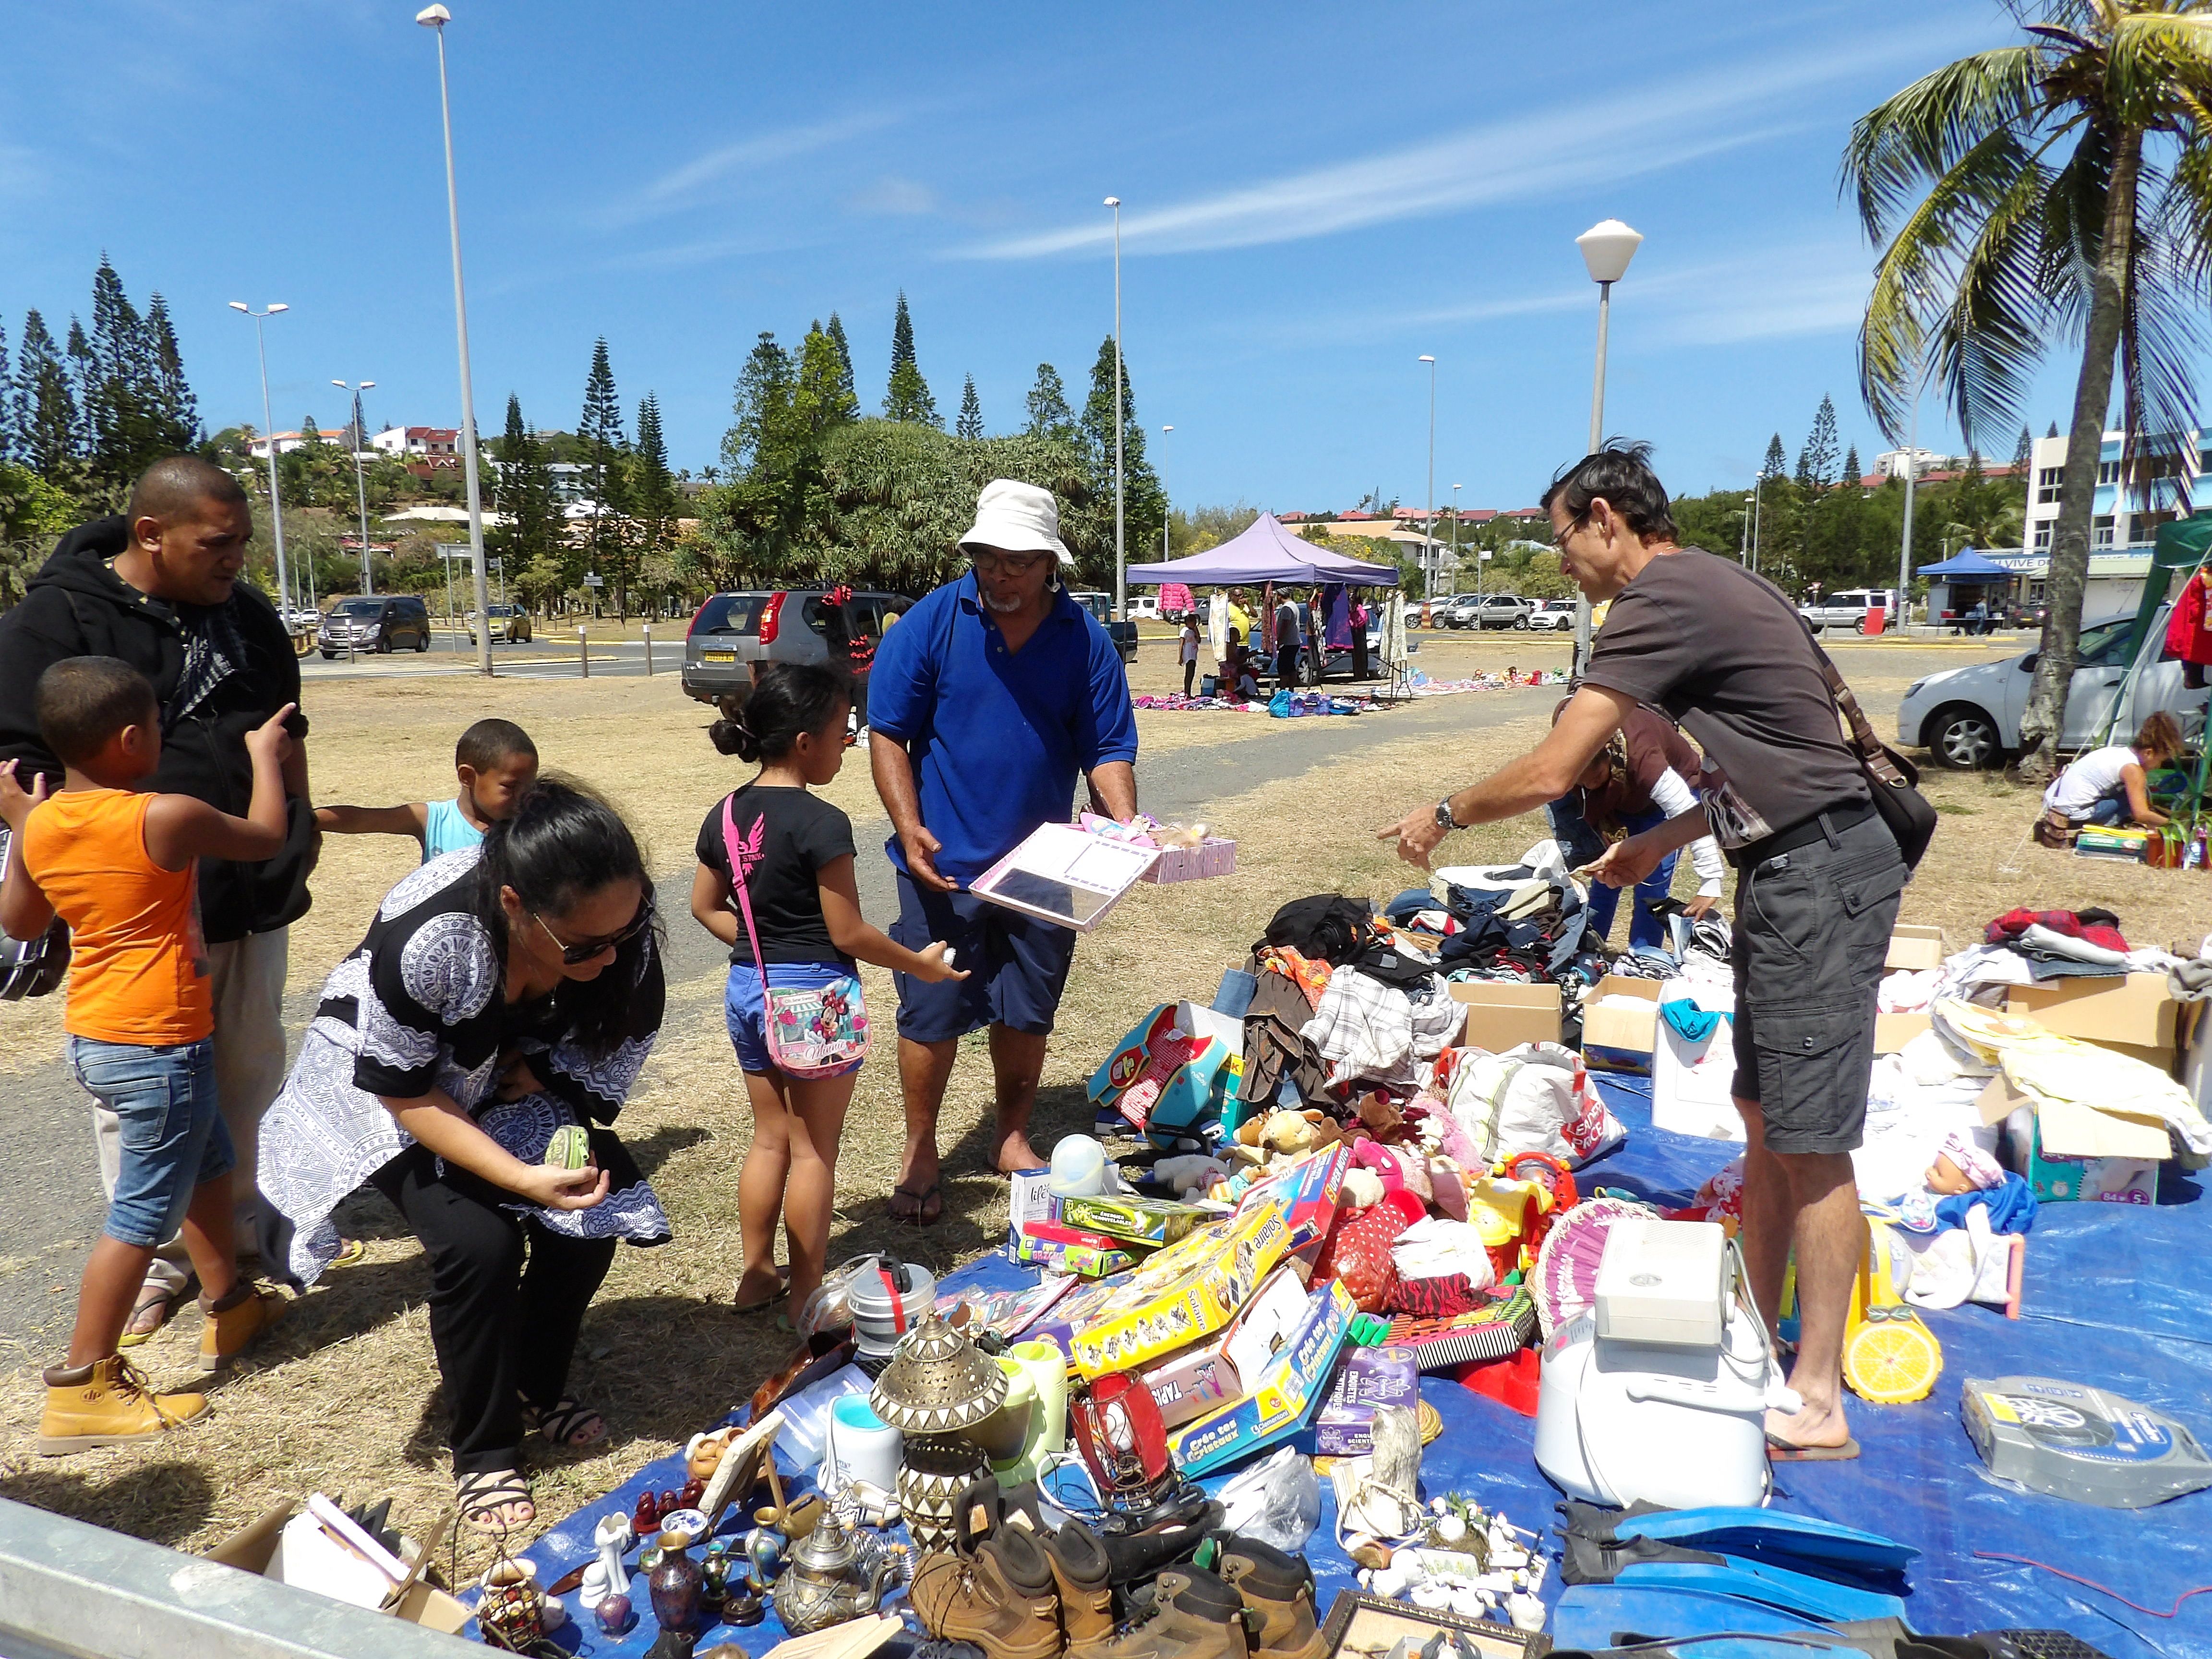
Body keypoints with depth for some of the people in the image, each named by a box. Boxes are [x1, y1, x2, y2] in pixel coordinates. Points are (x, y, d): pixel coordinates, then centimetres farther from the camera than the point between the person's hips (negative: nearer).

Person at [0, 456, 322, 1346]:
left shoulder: (247, 614, 6)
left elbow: (286, 732, 17)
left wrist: (296, 840, 16)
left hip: (253, 896, 5)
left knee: (253, 1068, 16)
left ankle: (250, 1223, 32)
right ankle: (156, 1259, 22)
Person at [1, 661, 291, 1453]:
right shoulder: (165, 819, -19)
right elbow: (265, 838, -3)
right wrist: (265, 756, 10)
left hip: (90, 1039, 9)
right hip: (157, 1045, -8)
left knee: (210, 1157, 25)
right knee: (144, 1213, 1)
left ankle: (230, 1306, 40)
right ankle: (83, 1388, 7)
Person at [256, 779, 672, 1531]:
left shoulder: (621, 928, -28)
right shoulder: (425, 938, -41)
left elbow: (623, 1038, -9)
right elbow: (402, 1089, -27)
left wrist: (543, 1075, -21)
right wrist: (520, 1177, -34)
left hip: (518, 1079, 4)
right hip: (389, 1084, -4)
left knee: (590, 1223, -8)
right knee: (478, 1244, -20)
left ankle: (539, 1390, 21)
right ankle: (485, 1451, 4)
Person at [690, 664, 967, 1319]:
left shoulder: (726, 815, 3)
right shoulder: (822, 823, -19)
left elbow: (706, 908, 12)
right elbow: (848, 933, -15)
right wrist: (921, 964, -3)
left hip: (747, 988, 7)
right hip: (814, 994, -7)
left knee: (770, 1138, 20)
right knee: (814, 1150, 6)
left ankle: (756, 1276, 29)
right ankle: (806, 1296, 16)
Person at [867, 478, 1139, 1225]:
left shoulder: (1086, 640, -2)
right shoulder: (934, 622, -8)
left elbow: (1109, 750, -1)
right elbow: (888, 733, -6)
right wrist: (910, 828, -18)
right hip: (944, 865, -2)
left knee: (1027, 1013, 14)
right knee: (931, 1015, 4)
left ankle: (1013, 1139, 35)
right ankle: (920, 1155, 24)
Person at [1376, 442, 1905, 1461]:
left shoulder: (1663, 597, -16)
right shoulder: (1706, 587, 15)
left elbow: (1550, 774, -19)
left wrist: (1443, 815, -4)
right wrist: (1661, 842, 24)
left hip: (1818, 876, -10)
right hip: (1790, 870, 10)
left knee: (1809, 1141, -3)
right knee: (1763, 1123, 16)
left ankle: (1817, 1401, 8)